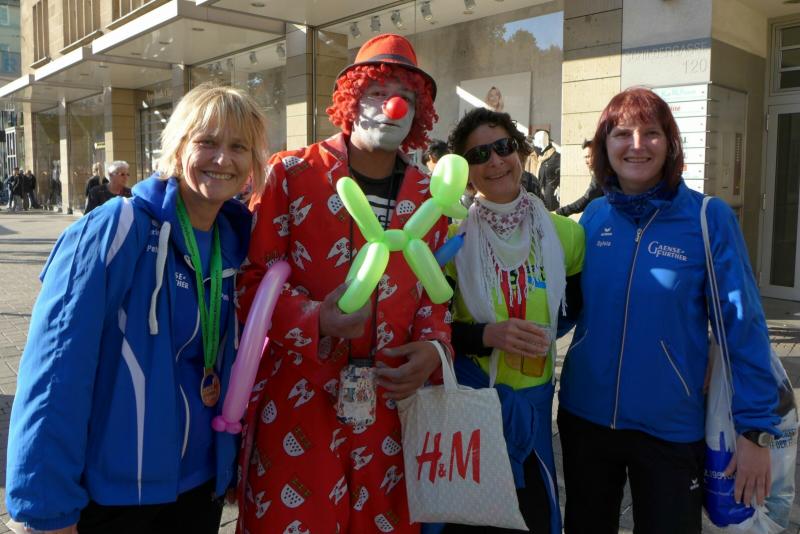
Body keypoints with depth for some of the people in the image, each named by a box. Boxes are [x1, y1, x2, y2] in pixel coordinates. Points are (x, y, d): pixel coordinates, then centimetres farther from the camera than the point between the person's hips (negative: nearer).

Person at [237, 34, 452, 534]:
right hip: (296, 398, -3)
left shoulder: (429, 195, 8)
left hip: (390, 402, 4)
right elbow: (254, 277, -5)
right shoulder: (291, 173, -4)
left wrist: (434, 347, -6)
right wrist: (316, 320, -22)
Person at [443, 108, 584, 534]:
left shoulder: (564, 233, -1)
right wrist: (488, 334, -23)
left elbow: (581, 310, 11)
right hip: (468, 400, -2)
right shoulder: (453, 237, -7)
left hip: (532, 403, 3)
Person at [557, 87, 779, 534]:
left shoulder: (709, 218, -12)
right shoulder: (594, 216, -2)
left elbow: (743, 326, -10)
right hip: (584, 415, 4)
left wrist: (755, 429, -10)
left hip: (671, 429, -3)